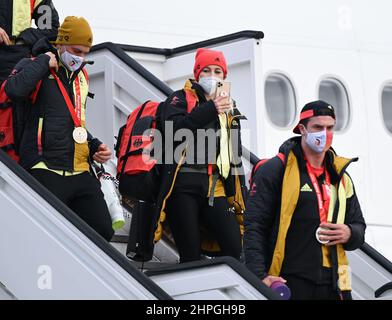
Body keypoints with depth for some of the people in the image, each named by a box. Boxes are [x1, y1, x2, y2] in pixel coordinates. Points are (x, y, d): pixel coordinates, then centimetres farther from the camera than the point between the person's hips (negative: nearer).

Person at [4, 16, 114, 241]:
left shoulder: (81, 75, 20)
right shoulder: (34, 69, -3)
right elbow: (14, 90, -28)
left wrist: (94, 146, 16)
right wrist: (44, 63, -15)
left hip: (81, 172, 7)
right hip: (46, 171, -7)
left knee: (103, 231, 4)